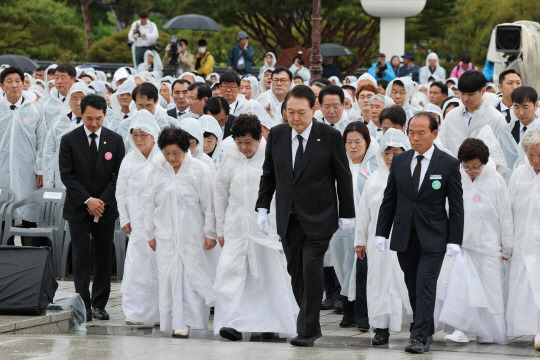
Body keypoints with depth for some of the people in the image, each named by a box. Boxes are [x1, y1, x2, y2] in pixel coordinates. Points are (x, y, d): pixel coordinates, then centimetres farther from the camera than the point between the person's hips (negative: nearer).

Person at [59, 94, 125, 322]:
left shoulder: (115, 140, 4)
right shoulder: (69, 140, -1)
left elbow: (119, 175, 3)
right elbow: (66, 175, -5)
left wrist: (102, 200, -8)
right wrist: (88, 200, -13)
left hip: (106, 208, 2)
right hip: (78, 209, -2)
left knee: (104, 258, 4)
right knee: (81, 258, -4)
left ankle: (99, 304, 11)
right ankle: (83, 305, -3)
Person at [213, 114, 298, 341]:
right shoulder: (230, 158, 5)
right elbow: (220, 192, 14)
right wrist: (221, 228, 14)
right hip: (237, 226, 2)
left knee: (270, 273, 3)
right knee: (231, 270, -11)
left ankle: (270, 322, 17)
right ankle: (233, 322, -15)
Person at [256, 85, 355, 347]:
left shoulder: (330, 136, -7)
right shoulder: (277, 135, 3)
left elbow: (343, 177, -1)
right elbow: (268, 175, 12)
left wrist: (346, 214, -1)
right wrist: (262, 208, 5)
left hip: (319, 218, -4)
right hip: (288, 218, 4)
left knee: (311, 270, -12)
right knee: (295, 272, 8)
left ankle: (307, 331, -6)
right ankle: (311, 323, 23)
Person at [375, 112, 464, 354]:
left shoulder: (448, 164, -3)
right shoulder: (399, 162, 7)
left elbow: (456, 206, -3)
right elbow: (389, 200, 11)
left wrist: (454, 240, -8)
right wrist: (381, 232, 5)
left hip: (433, 238, -4)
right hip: (404, 237, 4)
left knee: (425, 287, -10)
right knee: (413, 287, 8)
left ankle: (420, 338, -9)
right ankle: (426, 330, 21)